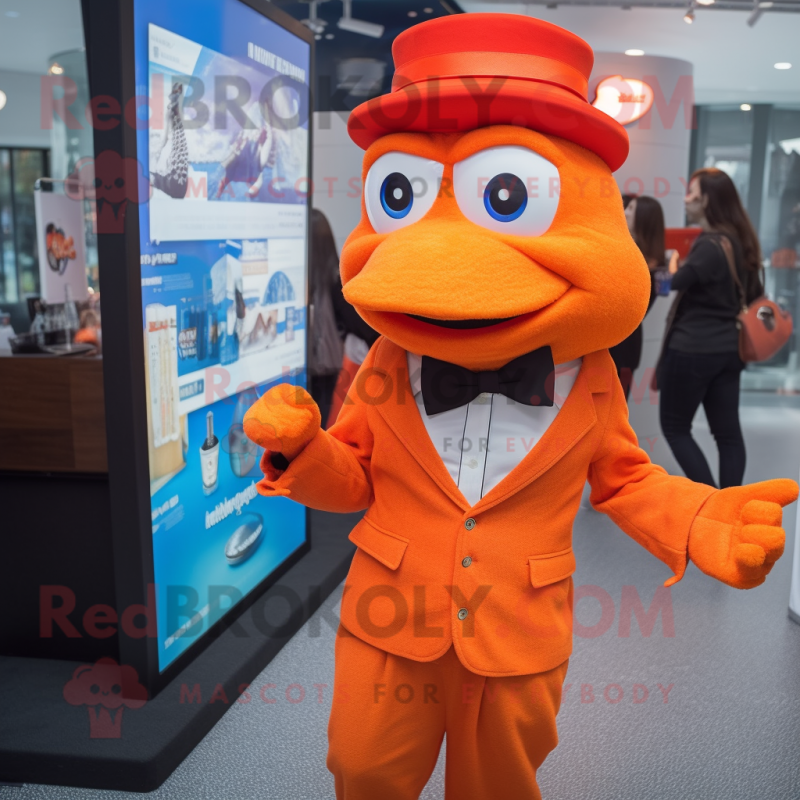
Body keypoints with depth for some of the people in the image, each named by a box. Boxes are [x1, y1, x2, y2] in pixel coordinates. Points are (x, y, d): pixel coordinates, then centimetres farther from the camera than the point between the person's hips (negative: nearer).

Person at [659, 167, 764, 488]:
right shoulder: (740, 242, 10)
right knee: (728, 432, 9)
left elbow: (671, 284, -26)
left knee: (674, 427, 6)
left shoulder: (710, 245, -18)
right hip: (728, 349, 9)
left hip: (692, 349, -8)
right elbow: (754, 294, 17)